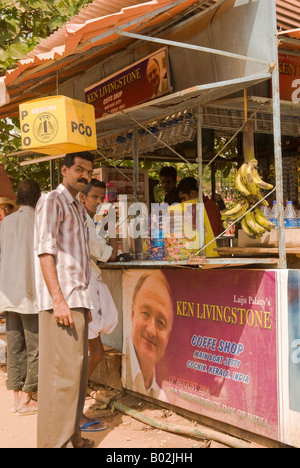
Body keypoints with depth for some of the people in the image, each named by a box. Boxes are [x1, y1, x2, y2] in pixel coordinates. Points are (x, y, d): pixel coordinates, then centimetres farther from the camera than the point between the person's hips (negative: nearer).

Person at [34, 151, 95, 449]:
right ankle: (54, 441, -3)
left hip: (77, 299, 9)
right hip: (61, 300, -9)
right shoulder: (52, 201, -6)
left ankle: (72, 435, 23)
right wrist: (58, 300, -22)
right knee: (62, 371, -10)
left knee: (77, 370, 13)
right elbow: (45, 251, -15)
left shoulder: (78, 208, 21)